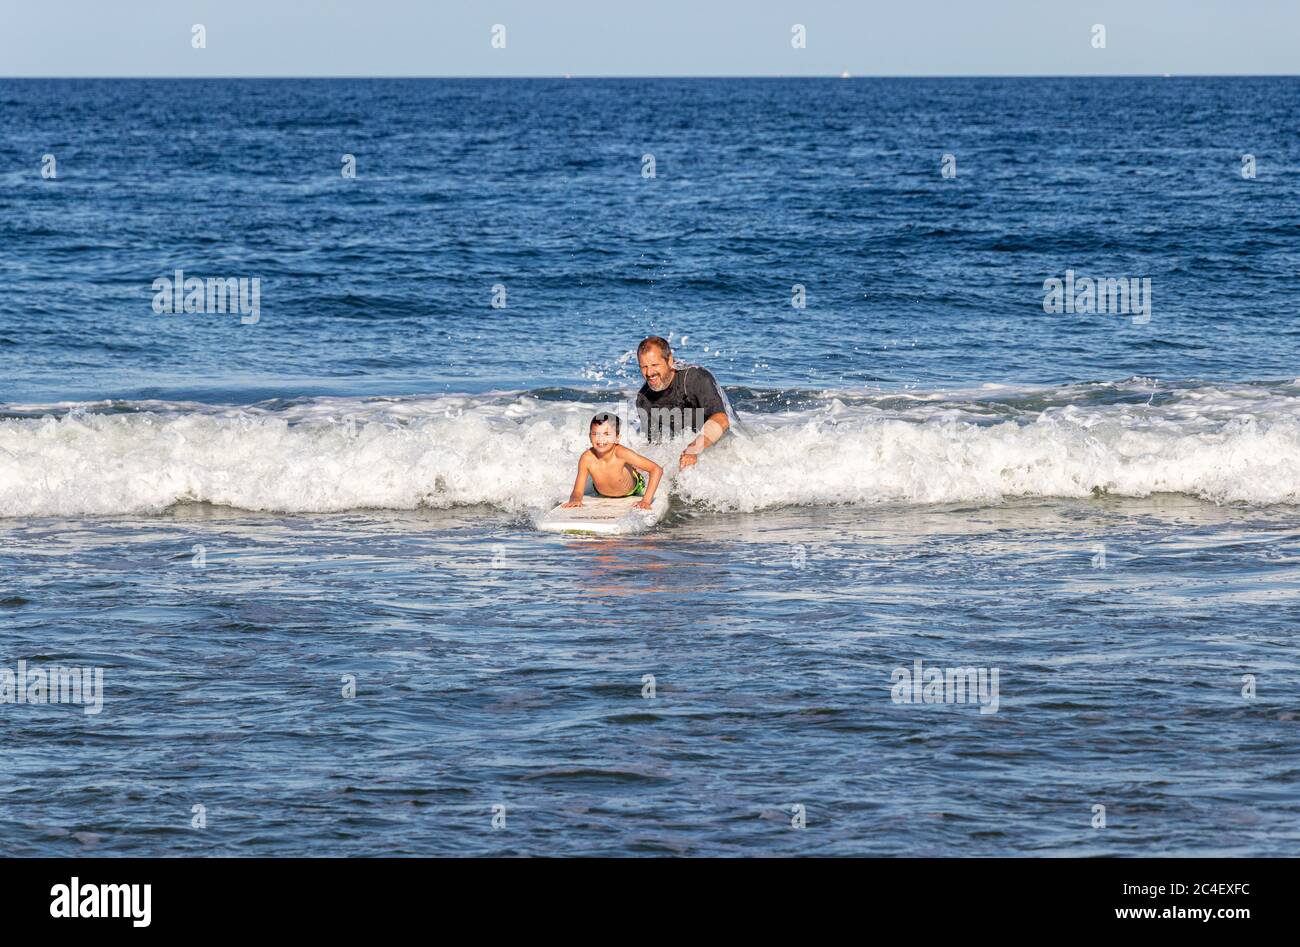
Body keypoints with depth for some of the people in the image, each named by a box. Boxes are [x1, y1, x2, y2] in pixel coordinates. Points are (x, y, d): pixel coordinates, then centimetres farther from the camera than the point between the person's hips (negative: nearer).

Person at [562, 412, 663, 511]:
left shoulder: (621, 453, -44)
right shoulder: (587, 458, -36)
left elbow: (657, 470, -41)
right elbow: (578, 492, -29)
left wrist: (646, 501, -47)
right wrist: (575, 499, -55)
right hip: (603, 495, 2)